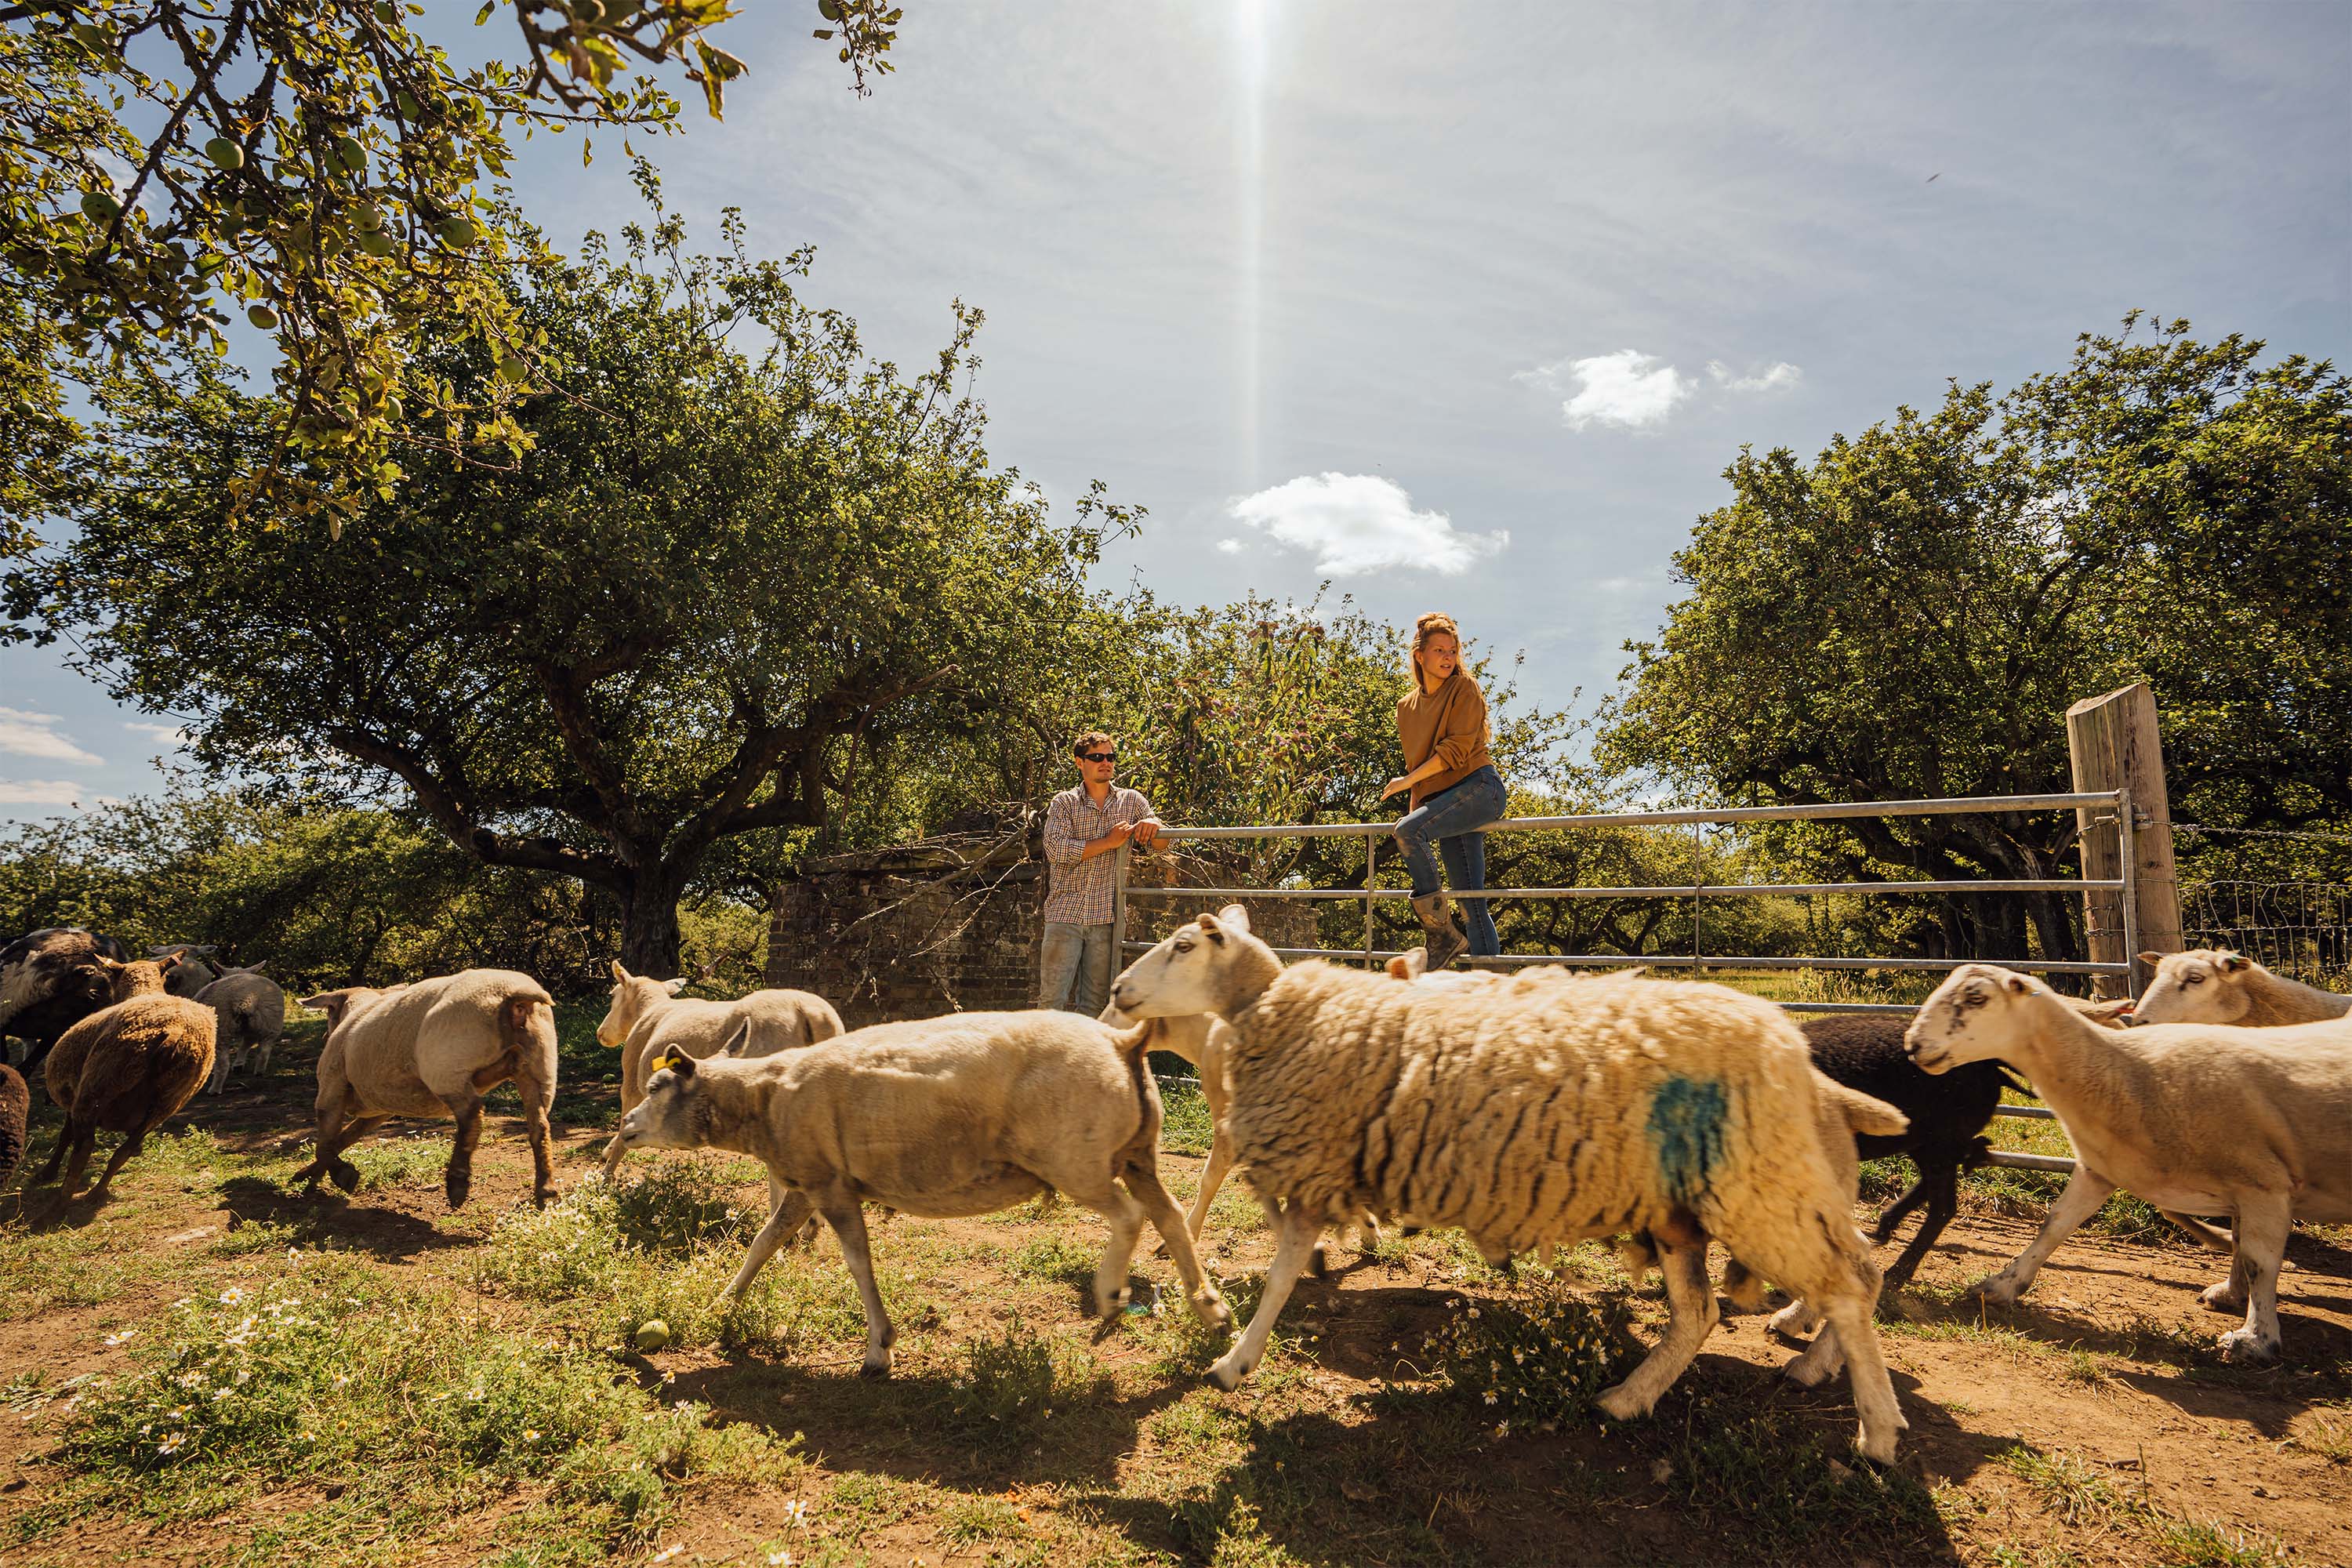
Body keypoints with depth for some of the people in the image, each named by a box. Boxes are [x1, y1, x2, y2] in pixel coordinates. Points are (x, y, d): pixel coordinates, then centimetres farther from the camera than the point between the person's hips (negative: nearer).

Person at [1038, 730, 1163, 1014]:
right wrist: (1109, 842, -13)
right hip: (1065, 913, -2)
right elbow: (1056, 850, -9)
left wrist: (1152, 825, -13)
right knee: (1052, 1000, -4)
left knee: (1095, 1003, 5)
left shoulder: (1132, 801, 12)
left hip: (1106, 916, 2)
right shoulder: (1063, 803, 5)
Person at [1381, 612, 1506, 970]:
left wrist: (1408, 780, -10)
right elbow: (1416, 763, 22)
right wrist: (1414, 807, 10)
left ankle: (1443, 933, -20)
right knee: (1470, 899, 0)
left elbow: (1456, 749, -12)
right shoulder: (1408, 706, 17)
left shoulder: (1464, 689, -1)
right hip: (1446, 799, 6)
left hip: (1479, 788, -6)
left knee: (1407, 831, -26)